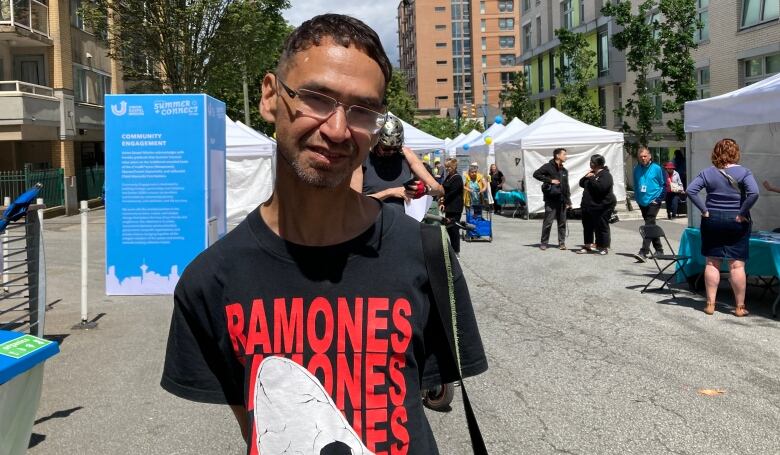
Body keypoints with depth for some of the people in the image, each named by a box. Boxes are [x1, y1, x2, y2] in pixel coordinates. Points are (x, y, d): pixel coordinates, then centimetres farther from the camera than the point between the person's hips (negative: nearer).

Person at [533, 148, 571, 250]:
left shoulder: (564, 170, 17)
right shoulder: (548, 167, -2)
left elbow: (566, 187, 18)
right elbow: (536, 174, -13)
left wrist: (568, 201, 11)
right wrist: (550, 180, -15)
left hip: (561, 200, 6)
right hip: (550, 199, -6)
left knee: (562, 222, 7)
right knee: (548, 222, -3)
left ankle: (562, 243, 14)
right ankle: (544, 243, 6)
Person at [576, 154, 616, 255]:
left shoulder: (605, 175, -13)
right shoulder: (592, 173, 15)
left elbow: (600, 187, -29)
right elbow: (581, 184, 18)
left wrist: (591, 178, -18)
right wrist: (586, 177, -1)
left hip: (601, 207, -9)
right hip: (588, 206, 9)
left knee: (601, 227, -1)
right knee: (587, 226, 14)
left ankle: (604, 247, 9)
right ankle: (588, 246, 25)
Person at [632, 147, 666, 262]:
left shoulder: (656, 168, -6)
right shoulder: (637, 169, 7)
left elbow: (663, 185, -2)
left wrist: (658, 199, -8)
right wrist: (637, 198, 9)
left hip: (653, 202, -6)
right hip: (642, 203, 6)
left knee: (649, 225, -15)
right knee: (651, 226, 15)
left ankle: (643, 252, -22)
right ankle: (659, 249, 29)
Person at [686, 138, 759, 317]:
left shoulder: (708, 173, 0)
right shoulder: (743, 172, -6)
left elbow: (691, 190, -9)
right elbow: (754, 193, -20)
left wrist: (704, 210, -6)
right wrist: (742, 213, -11)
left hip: (712, 221, 2)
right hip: (737, 222, -2)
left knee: (712, 263, 8)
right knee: (737, 265, 2)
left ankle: (710, 304, 11)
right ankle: (740, 307, 8)